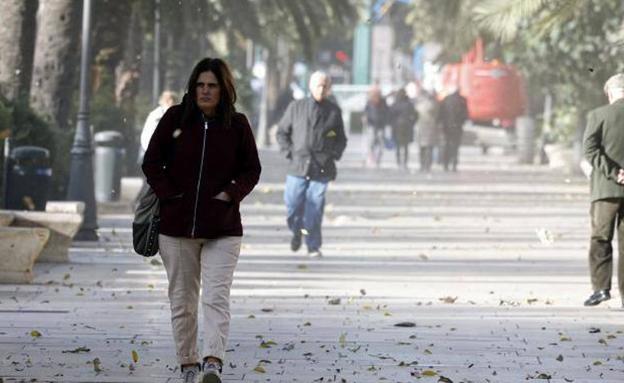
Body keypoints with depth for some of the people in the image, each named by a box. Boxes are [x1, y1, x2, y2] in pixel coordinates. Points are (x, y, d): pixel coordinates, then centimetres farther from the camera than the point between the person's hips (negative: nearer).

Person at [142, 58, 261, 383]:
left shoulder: (237, 125, 1)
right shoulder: (175, 118, 1)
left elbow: (251, 169, 10)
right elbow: (151, 163, 6)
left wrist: (232, 193, -7)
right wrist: (169, 195, -7)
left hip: (222, 229, -1)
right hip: (176, 225, 2)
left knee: (216, 296, -15)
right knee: (182, 300, 8)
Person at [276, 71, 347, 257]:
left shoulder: (334, 111, 8)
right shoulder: (296, 107, 7)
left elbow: (341, 139, 17)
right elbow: (282, 132, 13)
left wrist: (334, 155, 1)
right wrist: (289, 152, 0)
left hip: (322, 169, -1)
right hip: (298, 165, 1)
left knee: (315, 207, -5)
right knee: (292, 204, -1)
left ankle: (313, 246, 3)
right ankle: (297, 231, 29)